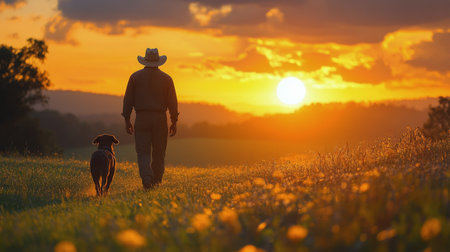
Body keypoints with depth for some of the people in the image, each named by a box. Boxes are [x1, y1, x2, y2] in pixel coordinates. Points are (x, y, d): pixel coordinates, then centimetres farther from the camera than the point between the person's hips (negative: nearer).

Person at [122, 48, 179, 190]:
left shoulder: (135, 77, 3)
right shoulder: (166, 78, 2)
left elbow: (128, 100, 2)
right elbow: (172, 102, 0)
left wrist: (127, 120, 8)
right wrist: (174, 122, 6)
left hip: (141, 119, 0)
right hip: (160, 119, 1)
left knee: (143, 152, -3)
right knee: (159, 152, 13)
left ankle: (147, 180, -23)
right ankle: (156, 181, 19)